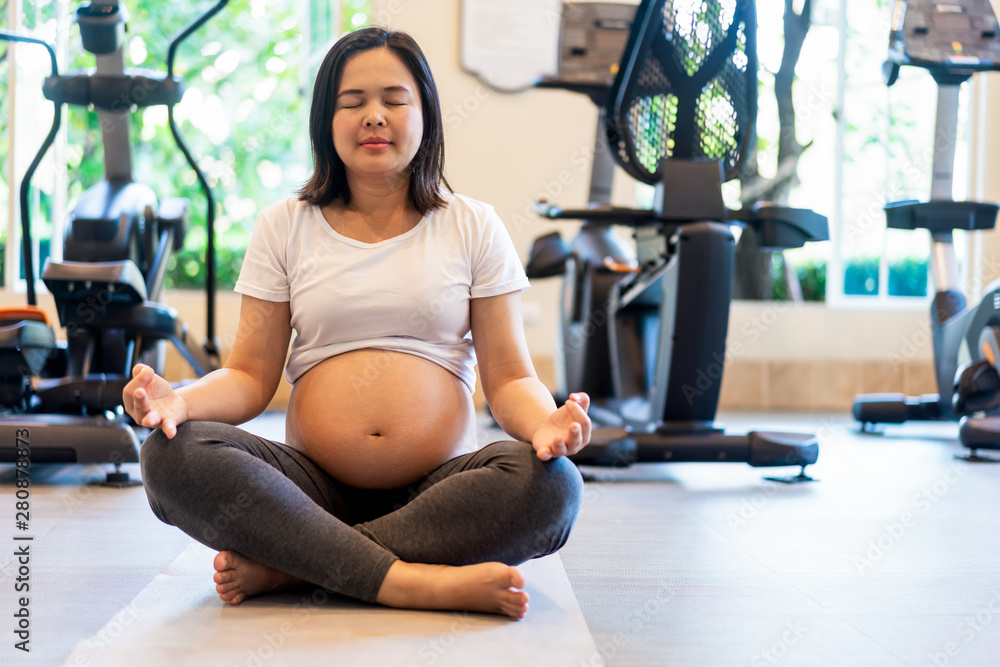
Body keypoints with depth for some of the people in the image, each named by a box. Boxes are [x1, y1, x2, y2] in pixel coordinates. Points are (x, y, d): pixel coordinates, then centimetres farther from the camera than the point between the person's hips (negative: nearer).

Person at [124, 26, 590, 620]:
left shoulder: (473, 227, 9)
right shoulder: (284, 226, 11)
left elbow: (509, 377, 4)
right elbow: (252, 376, 7)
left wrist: (544, 421, -20)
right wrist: (182, 399, -16)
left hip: (438, 491, 0)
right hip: (315, 489, 1)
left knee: (550, 484, -31)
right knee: (172, 455, -26)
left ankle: (284, 566, -24)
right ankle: (415, 583, -31)